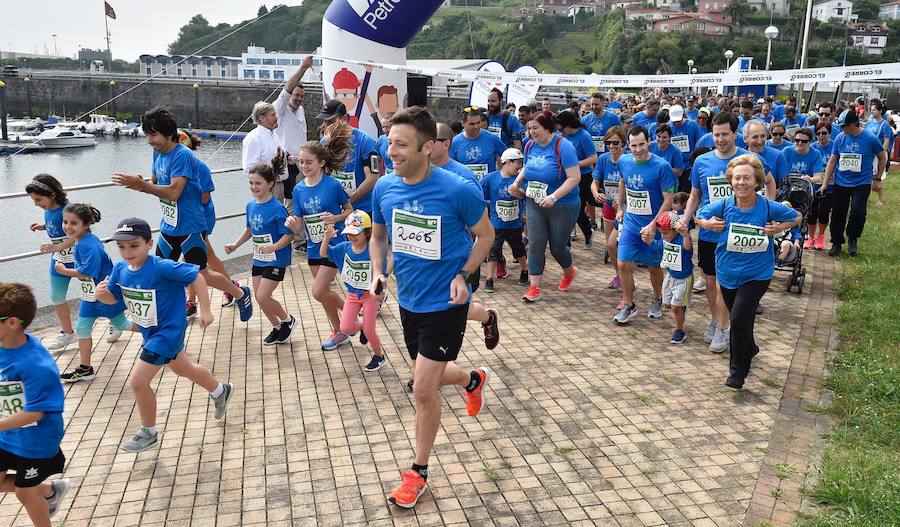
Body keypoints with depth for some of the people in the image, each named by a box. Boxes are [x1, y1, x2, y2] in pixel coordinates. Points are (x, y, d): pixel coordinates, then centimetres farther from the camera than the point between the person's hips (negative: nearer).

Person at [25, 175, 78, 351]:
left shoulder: (66, 210, -25)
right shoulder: (48, 211, -1)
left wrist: (56, 247, -32)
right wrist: (42, 227, 0)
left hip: (77, 258, -9)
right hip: (59, 259, 9)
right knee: (57, 297, 15)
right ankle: (67, 333, 31)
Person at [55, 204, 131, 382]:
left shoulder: (88, 245, -28)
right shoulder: (80, 242, 2)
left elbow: (88, 272, -33)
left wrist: (64, 271, -22)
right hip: (90, 293, 9)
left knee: (121, 324, 9)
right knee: (82, 328, 10)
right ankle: (85, 369, 18)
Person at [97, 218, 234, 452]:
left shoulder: (161, 267, -30)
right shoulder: (120, 269, -8)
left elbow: (197, 276, -25)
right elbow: (113, 298, 6)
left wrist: (205, 310, -24)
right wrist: (102, 294, -17)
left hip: (167, 332, -8)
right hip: (150, 332, 8)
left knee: (138, 381, -8)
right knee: (184, 369, 26)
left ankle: (148, 433, 16)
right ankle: (220, 391, 52)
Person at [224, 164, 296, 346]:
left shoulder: (277, 208, -19)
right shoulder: (251, 205, 3)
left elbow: (289, 235, -18)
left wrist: (274, 247, -32)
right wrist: (235, 245, 7)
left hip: (276, 260, -8)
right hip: (258, 259, 8)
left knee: (263, 297, -11)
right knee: (259, 297, 12)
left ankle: (287, 320, 14)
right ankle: (277, 328, 32)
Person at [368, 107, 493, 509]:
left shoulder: (457, 190, -22)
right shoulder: (384, 188, -7)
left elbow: (485, 234, -6)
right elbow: (378, 236, 10)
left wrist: (463, 275, -18)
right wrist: (377, 273, -7)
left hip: (444, 304, -6)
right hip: (408, 300, 6)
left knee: (423, 390, -3)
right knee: (431, 377, 22)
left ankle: (418, 472, 20)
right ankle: (474, 379, 57)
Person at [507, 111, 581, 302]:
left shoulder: (562, 146, -18)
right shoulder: (530, 146, 1)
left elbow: (574, 177, -22)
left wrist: (553, 197, -27)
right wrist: (517, 182, 1)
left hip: (563, 206, -5)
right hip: (534, 204, 5)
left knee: (557, 247, 9)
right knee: (535, 245, -1)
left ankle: (569, 272, 41)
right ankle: (534, 288, 6)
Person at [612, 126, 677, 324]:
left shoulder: (661, 166, -18)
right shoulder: (624, 162, -3)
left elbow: (668, 200, -17)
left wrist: (653, 225, -24)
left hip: (653, 226, -3)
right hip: (630, 223, 4)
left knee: (654, 267, 12)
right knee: (623, 265, -2)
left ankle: (657, 300, 38)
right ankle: (629, 306, 16)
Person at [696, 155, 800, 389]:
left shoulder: (769, 207, -14)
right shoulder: (723, 206, -11)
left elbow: (796, 217, 5)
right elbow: (699, 215, 7)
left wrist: (779, 228, -12)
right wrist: (708, 224, -13)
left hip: (756, 275, -3)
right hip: (728, 272, 3)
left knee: (738, 319, -14)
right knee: (742, 319, 20)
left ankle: (738, 371, 6)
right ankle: (749, 349, 51)